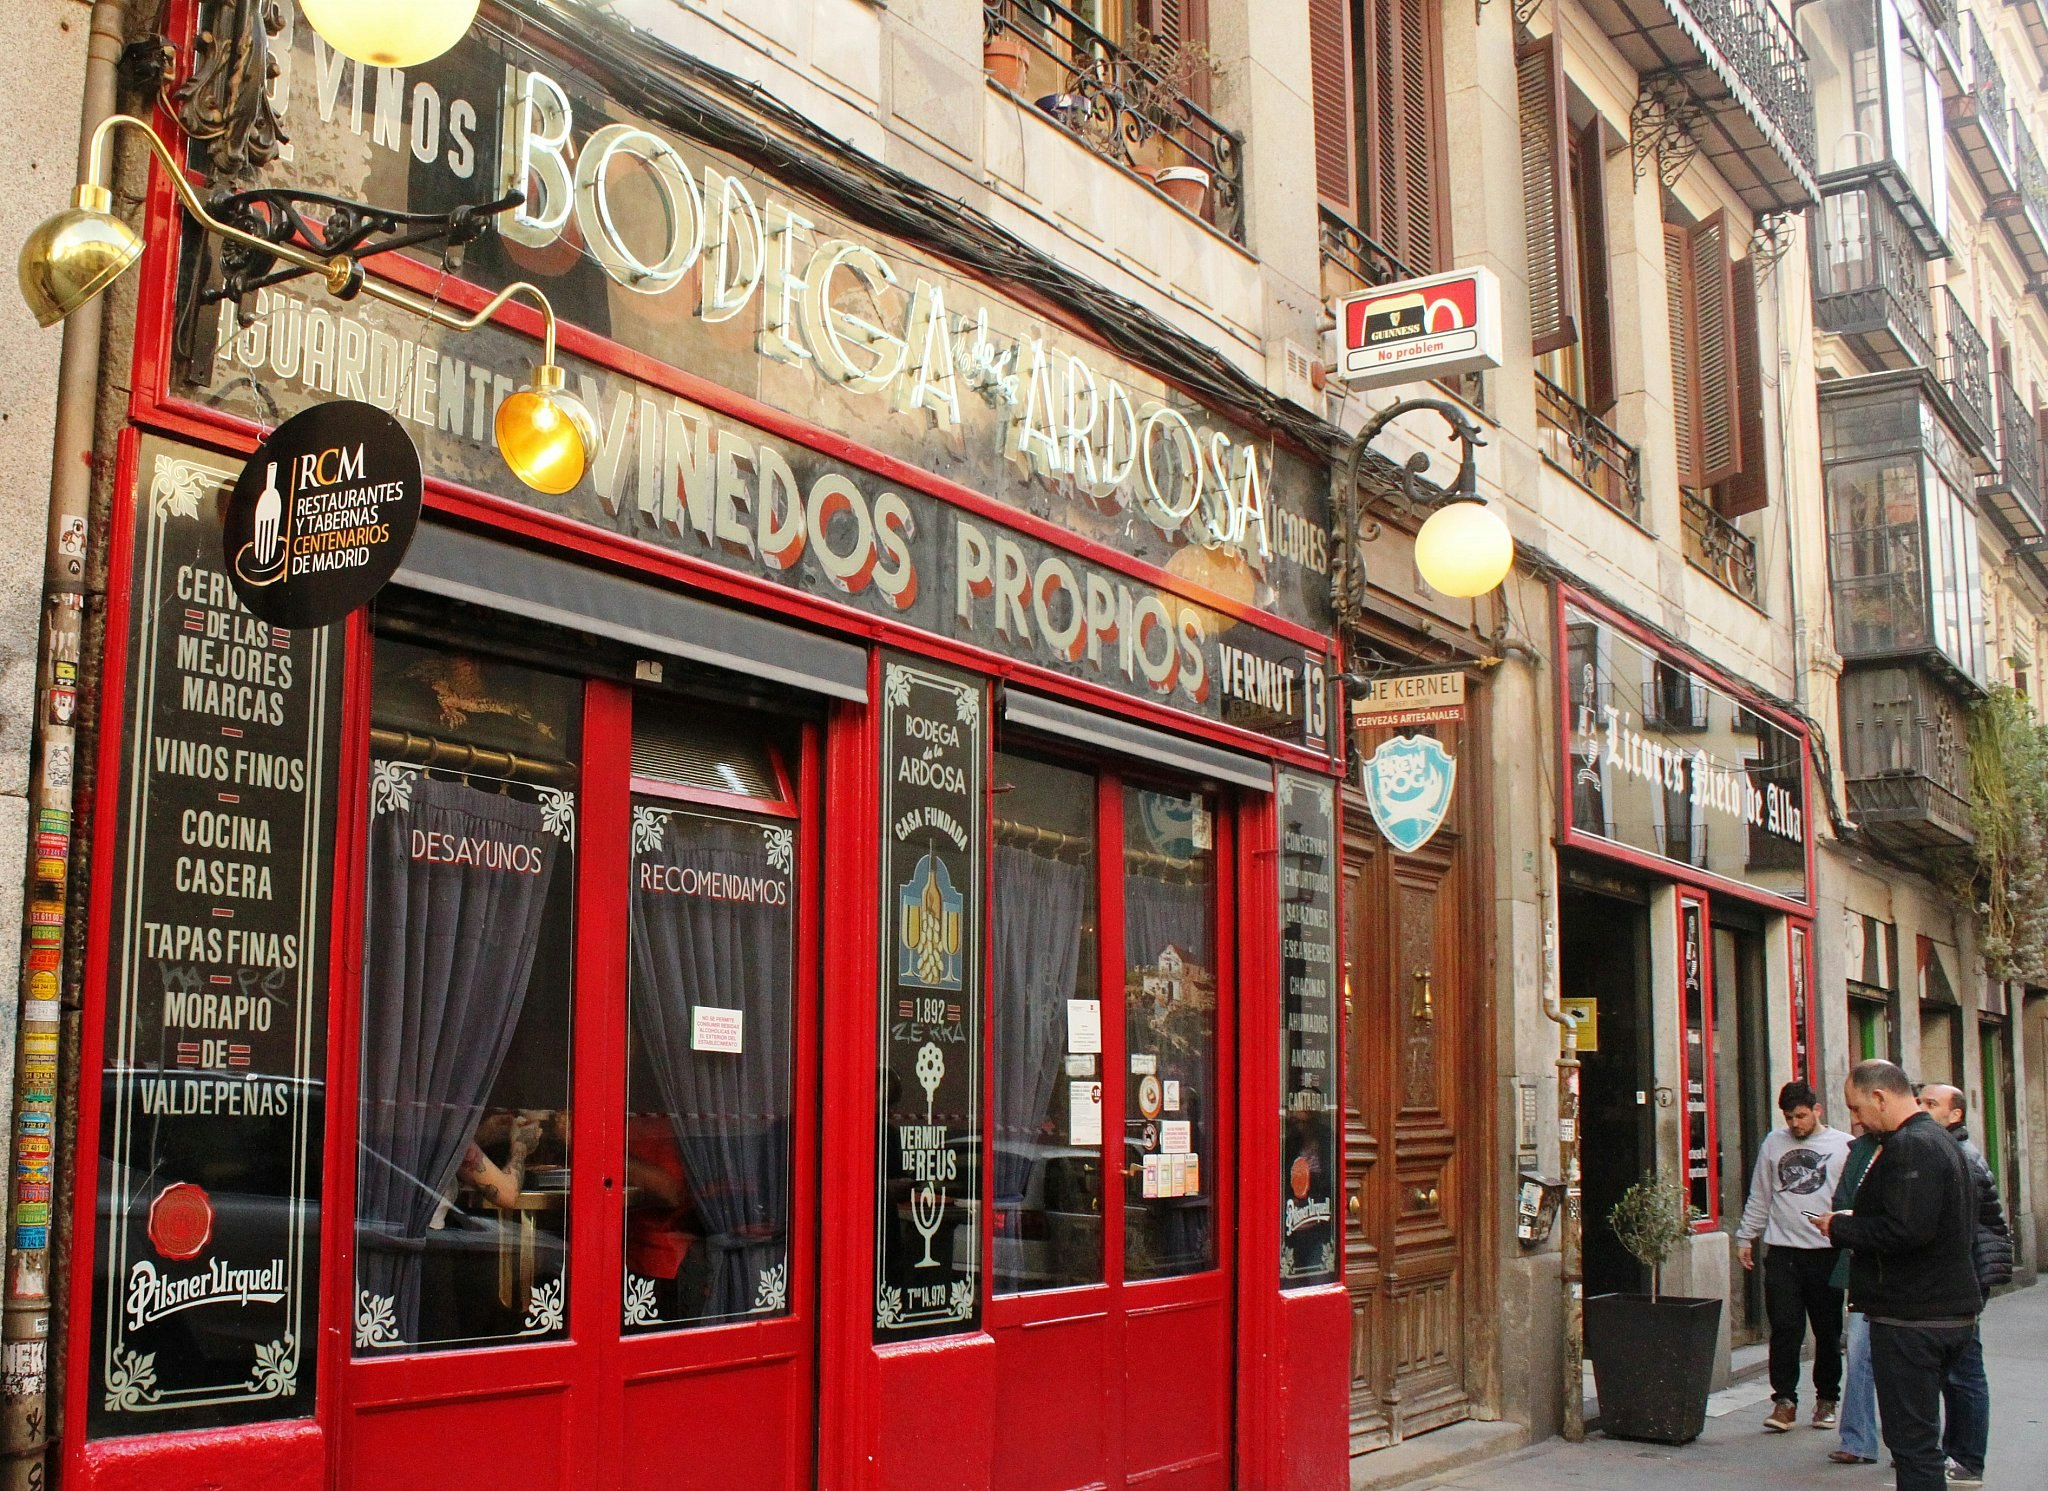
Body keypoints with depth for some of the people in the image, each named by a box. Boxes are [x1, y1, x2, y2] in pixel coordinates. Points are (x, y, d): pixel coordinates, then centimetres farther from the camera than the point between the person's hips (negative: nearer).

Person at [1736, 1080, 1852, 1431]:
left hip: (1827, 1251, -1)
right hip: (1782, 1251, 1)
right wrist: (1746, 1236, 11)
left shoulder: (1844, 1146, 1)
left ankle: (1826, 1399, 21)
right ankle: (1784, 1399, 2)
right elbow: (1759, 1197, 14)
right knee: (1785, 1329, -3)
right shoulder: (1774, 1143, 9)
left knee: (1828, 1331, 8)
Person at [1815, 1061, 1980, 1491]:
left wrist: (1840, 1228, -13)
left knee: (1913, 1443, -6)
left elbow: (1906, 1230, -29)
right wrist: (1856, 1223, 13)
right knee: (1921, 1435, 19)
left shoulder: (1908, 1147, -18)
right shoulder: (1941, 1142, 16)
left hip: (1911, 1320, -11)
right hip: (1952, 1313, 11)